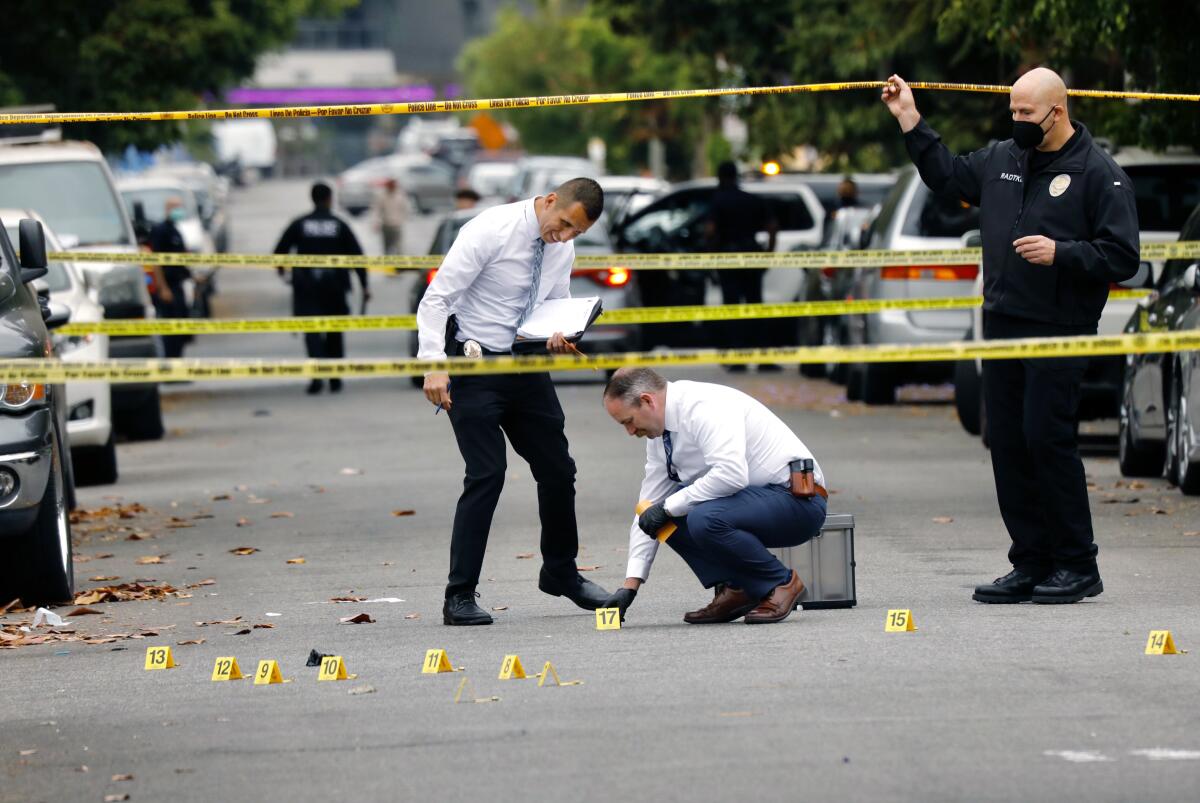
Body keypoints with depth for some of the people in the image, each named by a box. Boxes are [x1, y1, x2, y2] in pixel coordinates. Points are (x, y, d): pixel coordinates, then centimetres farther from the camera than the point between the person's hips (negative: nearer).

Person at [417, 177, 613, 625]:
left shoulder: (562, 246, 1)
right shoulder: (491, 231, -19)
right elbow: (436, 298, -19)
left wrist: (559, 337, -6)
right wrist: (434, 366, -29)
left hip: (527, 367, 7)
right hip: (475, 365, -7)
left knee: (558, 470, 11)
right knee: (487, 475, -15)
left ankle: (561, 573, 34)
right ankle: (460, 596, -8)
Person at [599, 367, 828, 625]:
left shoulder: (703, 407, -21)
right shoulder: (660, 433, 7)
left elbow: (731, 474, -34)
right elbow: (650, 508, 9)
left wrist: (668, 507, -24)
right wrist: (630, 586, 3)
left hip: (798, 499, -10)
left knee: (705, 518, -32)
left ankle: (780, 583, -9)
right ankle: (733, 589, 2)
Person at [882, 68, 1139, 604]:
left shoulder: (1098, 173, -6)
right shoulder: (1001, 160, 13)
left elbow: (1122, 257, -9)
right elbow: (947, 177, 31)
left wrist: (1060, 254, -20)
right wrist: (911, 122, 25)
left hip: (1058, 335, -7)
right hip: (1002, 328, 7)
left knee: (1048, 439, -12)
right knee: (1008, 445, 5)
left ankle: (1077, 566, -3)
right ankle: (1031, 564, 12)